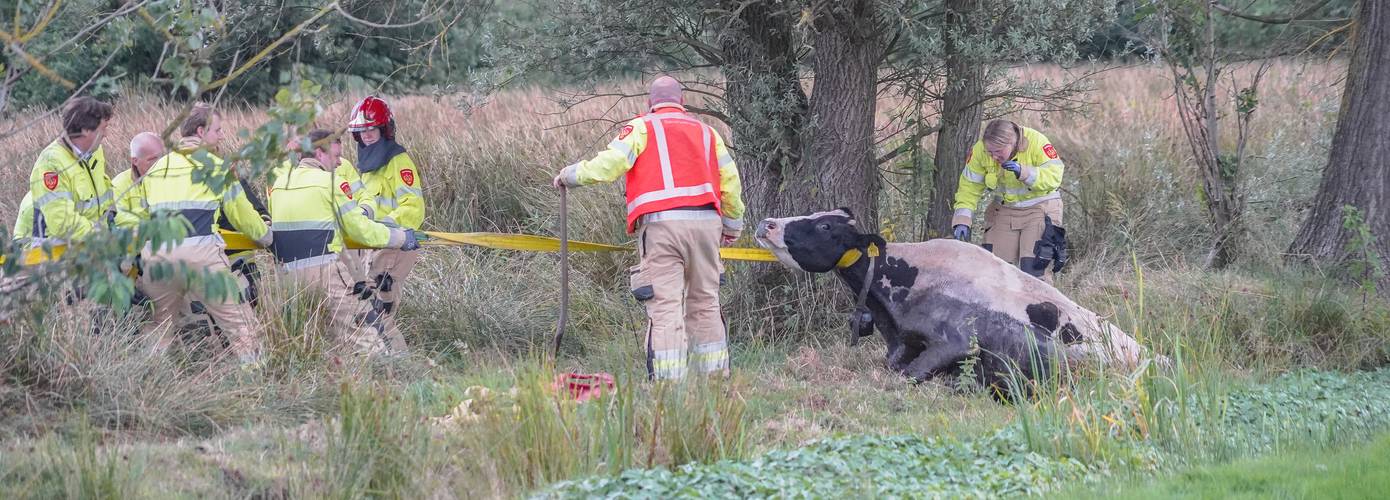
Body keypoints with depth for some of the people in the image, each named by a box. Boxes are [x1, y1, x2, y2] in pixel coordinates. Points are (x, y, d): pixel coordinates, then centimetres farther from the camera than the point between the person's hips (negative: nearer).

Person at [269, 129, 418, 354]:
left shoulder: (279, 182, 13)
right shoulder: (329, 182, -5)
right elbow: (361, 230, -4)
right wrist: (401, 238, 9)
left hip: (288, 270, 7)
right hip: (325, 269, -7)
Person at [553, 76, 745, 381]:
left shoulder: (642, 129, 8)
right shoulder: (707, 133, 21)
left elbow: (609, 164, -5)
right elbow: (730, 181, 23)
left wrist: (570, 175, 10)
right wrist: (733, 226, 35)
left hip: (661, 224, -4)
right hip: (705, 221, 4)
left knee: (665, 305, -6)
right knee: (705, 304, 13)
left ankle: (667, 380, -13)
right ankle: (715, 375, 14)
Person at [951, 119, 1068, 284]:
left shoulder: (1036, 142, -21)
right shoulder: (980, 150, -11)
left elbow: (1054, 176, -23)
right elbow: (969, 188, -6)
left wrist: (1024, 172, -36)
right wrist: (962, 220, -16)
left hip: (1039, 209, -4)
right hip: (1004, 211, 4)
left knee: (1035, 269, -15)